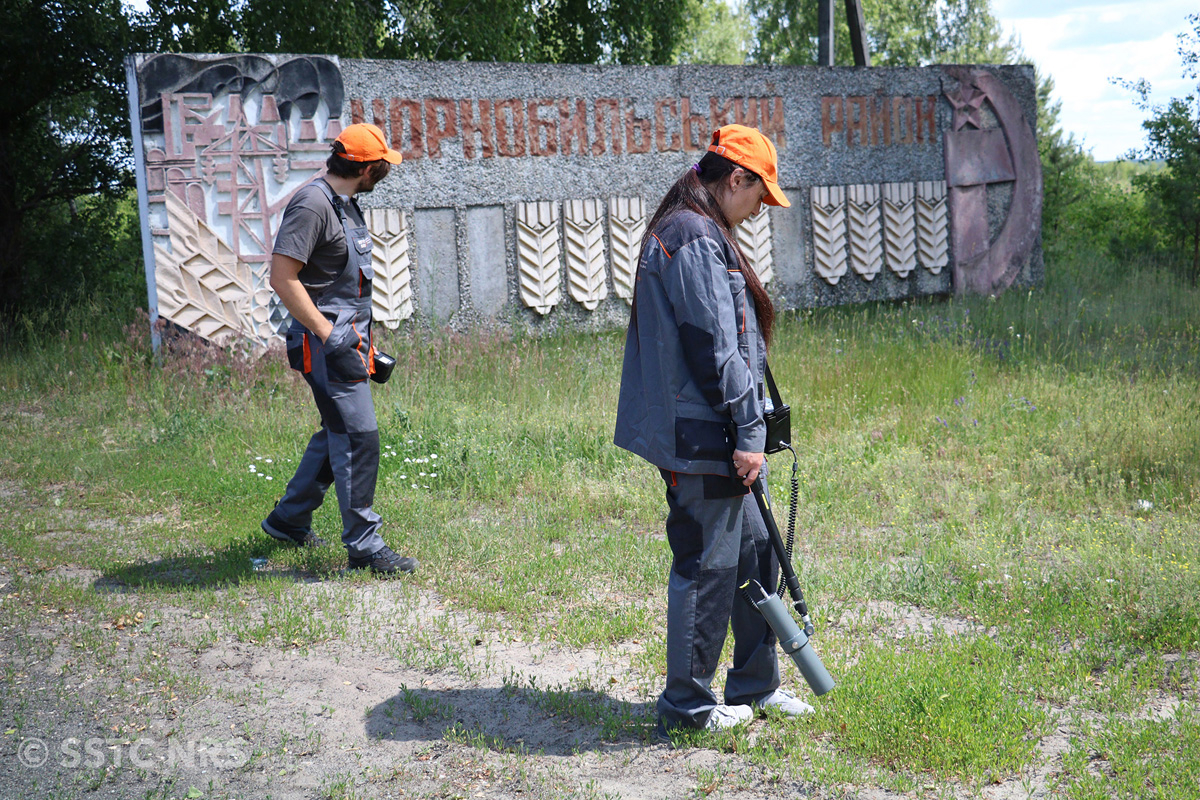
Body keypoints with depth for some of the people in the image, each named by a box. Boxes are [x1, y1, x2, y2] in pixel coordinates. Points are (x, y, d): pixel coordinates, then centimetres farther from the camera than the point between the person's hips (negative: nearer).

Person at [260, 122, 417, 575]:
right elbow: (282, 278, -21)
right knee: (358, 436, -9)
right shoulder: (312, 204, -16)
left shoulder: (344, 204, 15)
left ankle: (288, 520, 31)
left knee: (339, 433, 17)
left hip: (349, 337, 10)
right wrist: (326, 333, -21)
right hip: (328, 343, -10)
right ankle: (363, 546, -3)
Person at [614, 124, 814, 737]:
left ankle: (755, 685, 29)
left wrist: (746, 430, 24)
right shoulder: (698, 239, -17)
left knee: (753, 549, 17)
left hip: (704, 432, 11)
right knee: (707, 565, -1)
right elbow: (715, 348, -21)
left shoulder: (679, 230, 18)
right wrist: (746, 434, -17)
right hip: (701, 435, -11)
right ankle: (687, 704, 12)